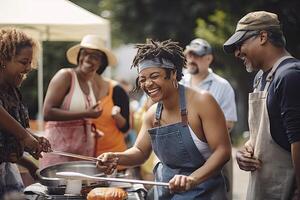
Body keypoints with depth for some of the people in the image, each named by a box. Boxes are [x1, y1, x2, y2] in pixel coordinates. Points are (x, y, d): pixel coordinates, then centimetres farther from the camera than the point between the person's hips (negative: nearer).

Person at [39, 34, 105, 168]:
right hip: (60, 151, -7)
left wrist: (92, 130, 10)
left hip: (85, 153, 7)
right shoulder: (65, 75, -7)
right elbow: (47, 113, -17)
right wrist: (85, 114, -18)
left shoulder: (90, 83, 15)